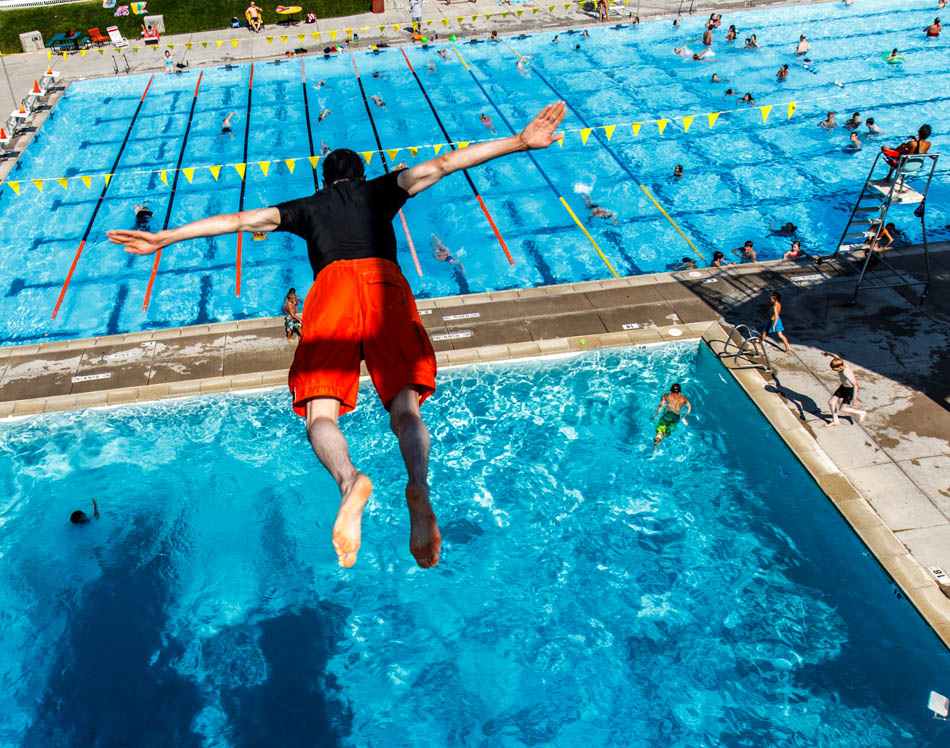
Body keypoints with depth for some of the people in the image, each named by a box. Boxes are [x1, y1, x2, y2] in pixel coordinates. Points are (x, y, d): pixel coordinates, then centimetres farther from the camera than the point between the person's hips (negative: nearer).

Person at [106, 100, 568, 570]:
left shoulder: (309, 207, 33)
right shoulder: (381, 190, 34)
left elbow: (239, 220, 29)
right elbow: (444, 164, 26)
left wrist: (165, 238, 34)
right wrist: (519, 143, 25)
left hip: (332, 284, 0)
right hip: (385, 282, 1)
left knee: (320, 413, -10)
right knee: (405, 407, -9)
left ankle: (348, 480, -44)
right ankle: (418, 484, -42)